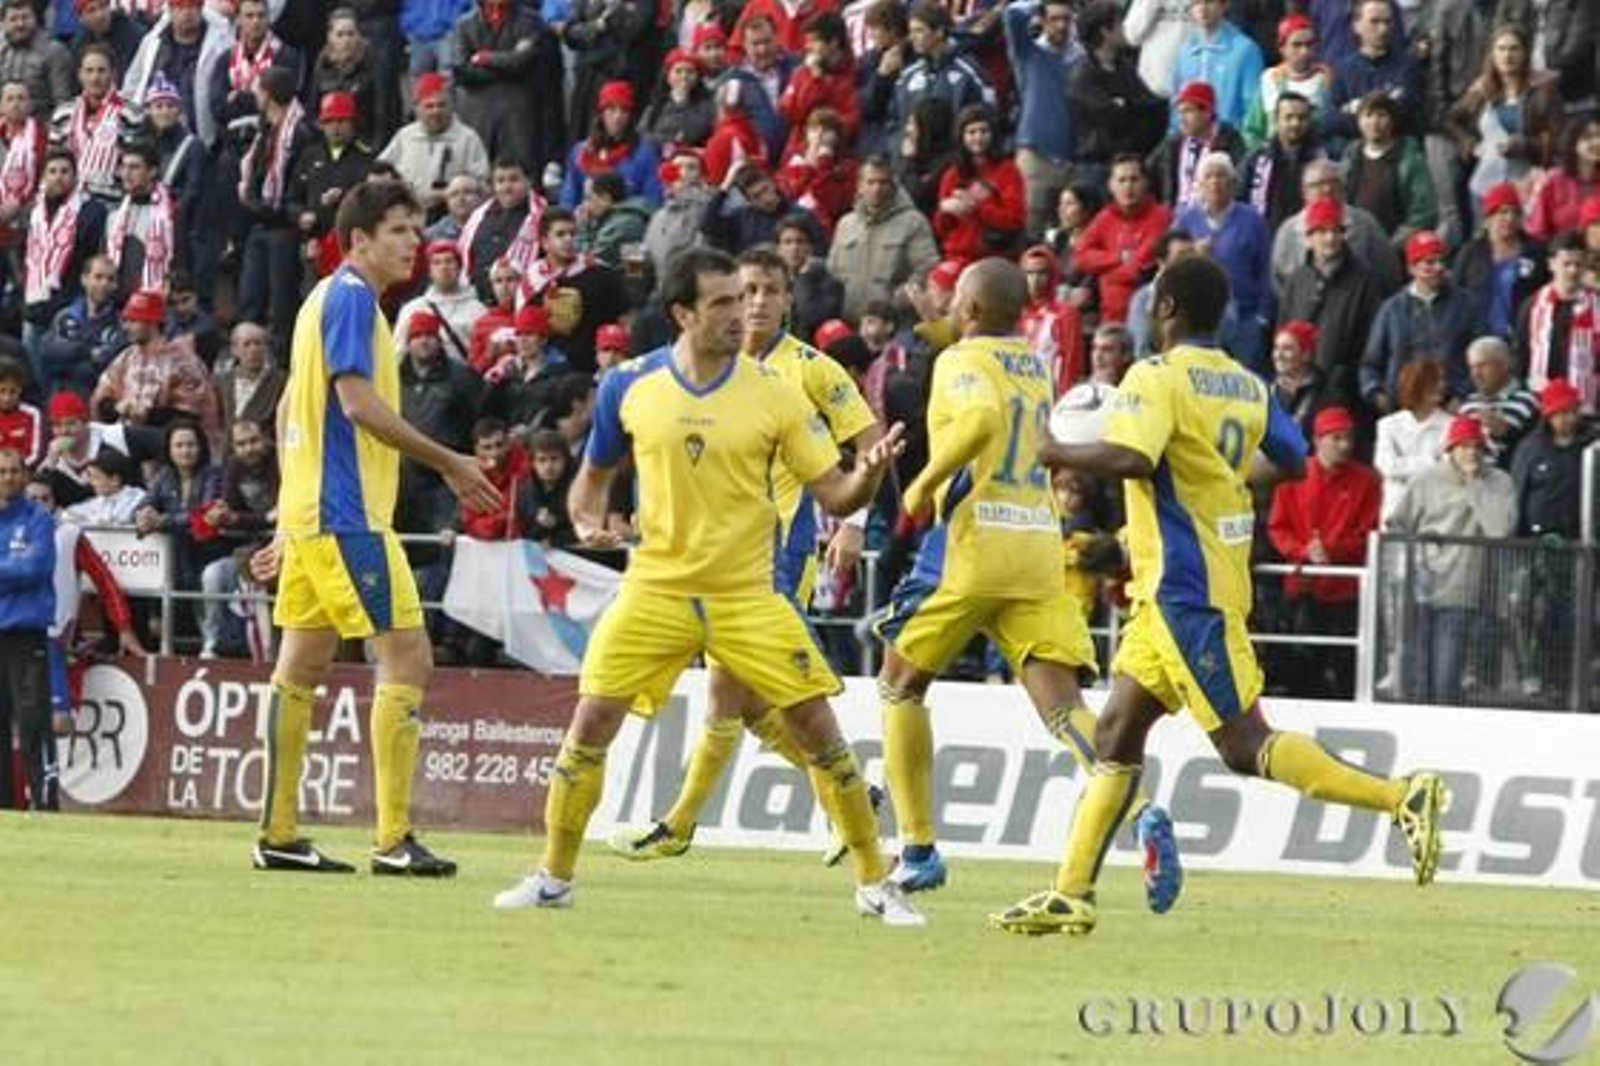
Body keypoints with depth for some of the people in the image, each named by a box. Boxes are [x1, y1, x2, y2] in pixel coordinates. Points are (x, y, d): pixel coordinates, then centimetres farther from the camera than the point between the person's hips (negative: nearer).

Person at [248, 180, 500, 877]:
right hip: (347, 516, -10)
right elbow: (359, 402, -20)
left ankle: (277, 836, 11)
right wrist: (448, 463, -13)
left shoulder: (329, 297, 18)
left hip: (309, 513, 10)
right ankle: (394, 839, -13)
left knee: (300, 668, 10)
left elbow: (289, 410, 23)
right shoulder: (351, 298, -11)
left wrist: (290, 524, 25)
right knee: (406, 660, -10)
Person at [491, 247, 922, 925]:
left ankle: (875, 883, 7)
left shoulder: (772, 395, -5)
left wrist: (869, 474, -25)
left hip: (748, 595, -1)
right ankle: (553, 876, 10)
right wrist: (588, 523, -7)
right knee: (591, 723, -8)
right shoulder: (629, 387, -2)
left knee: (819, 730, -6)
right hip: (656, 585, 1)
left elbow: (834, 494, -3)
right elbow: (595, 475, 14)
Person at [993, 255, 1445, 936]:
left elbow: (1129, 458, -28)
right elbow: (1294, 462, 19)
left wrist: (1053, 454, -14)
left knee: (1244, 745, -11)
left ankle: (1400, 797, -20)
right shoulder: (1247, 387, 11)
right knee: (1117, 733, 11)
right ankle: (1071, 894, 11)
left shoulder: (1157, 378, -13)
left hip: (1186, 591, -9)